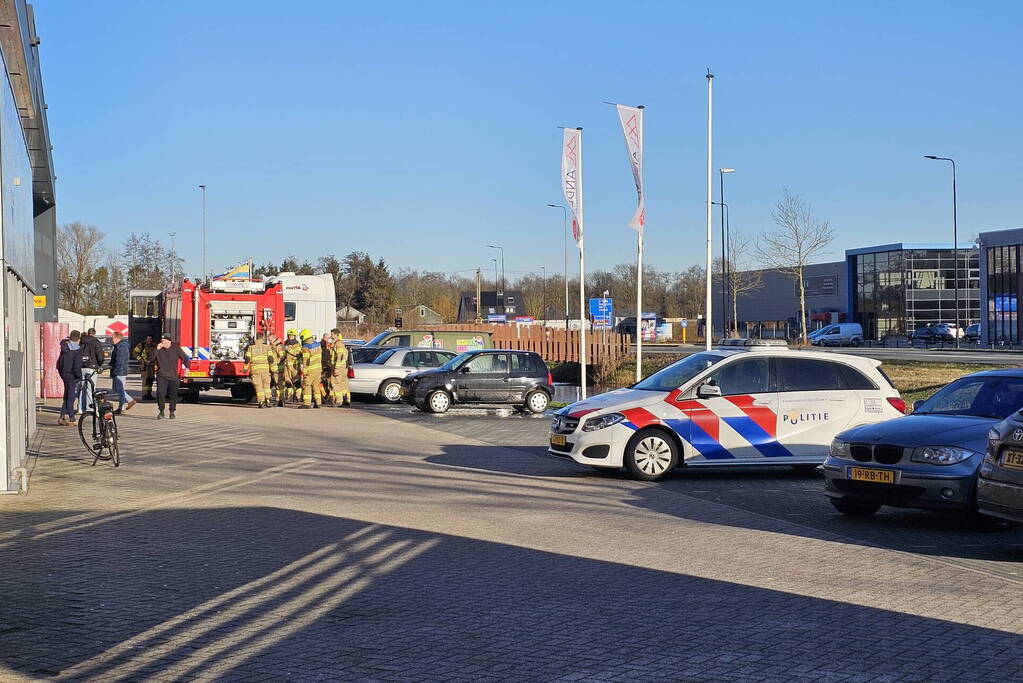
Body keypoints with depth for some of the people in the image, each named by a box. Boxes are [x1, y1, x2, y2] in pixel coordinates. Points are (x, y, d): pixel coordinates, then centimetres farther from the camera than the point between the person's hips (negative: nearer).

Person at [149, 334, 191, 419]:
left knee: (173, 395, 3)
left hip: (173, 376, 0)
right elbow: (152, 359, -3)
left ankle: (172, 412, 19)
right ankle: (161, 412, 0)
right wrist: (157, 349, -12)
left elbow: (185, 358, 3)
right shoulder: (159, 349, 5)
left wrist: (187, 367, -12)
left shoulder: (176, 348, 1)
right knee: (160, 393, -11)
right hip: (161, 376, 0)